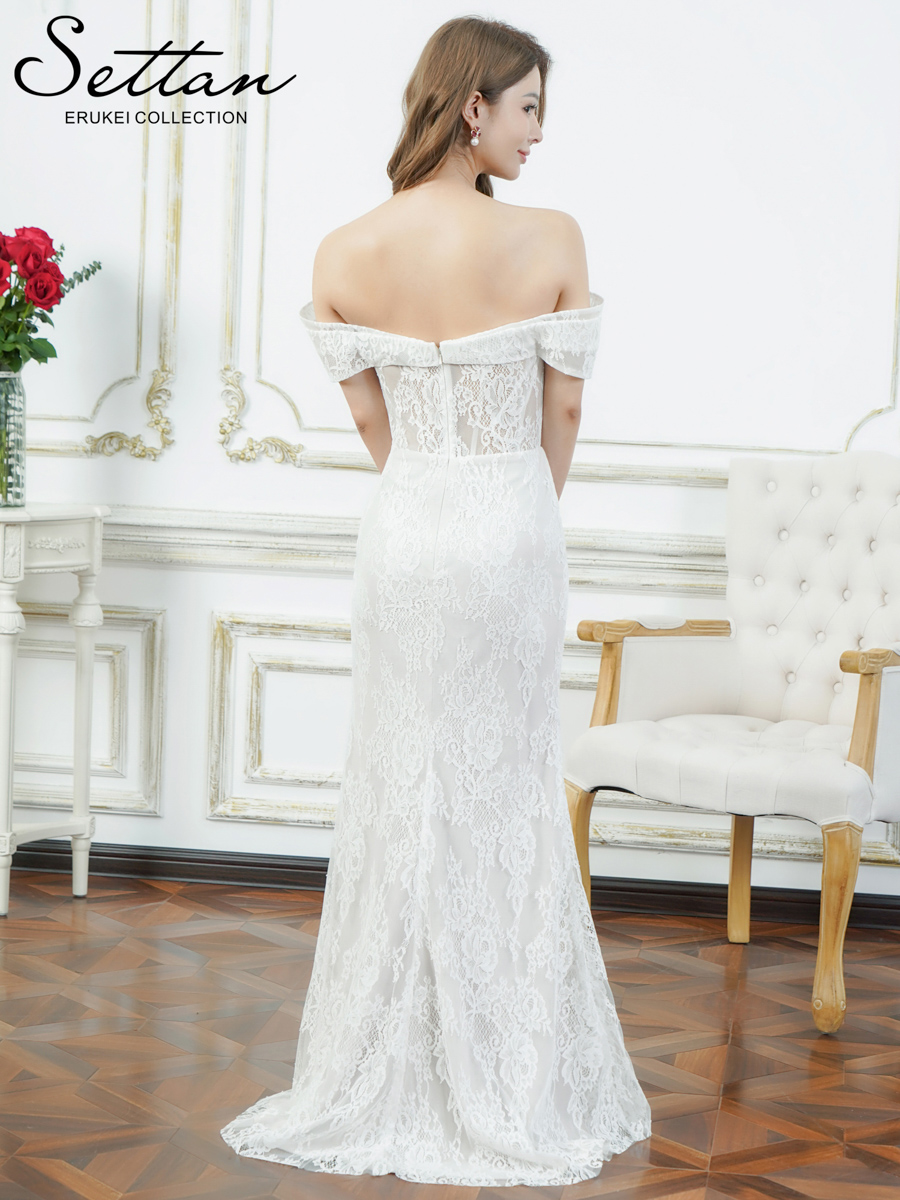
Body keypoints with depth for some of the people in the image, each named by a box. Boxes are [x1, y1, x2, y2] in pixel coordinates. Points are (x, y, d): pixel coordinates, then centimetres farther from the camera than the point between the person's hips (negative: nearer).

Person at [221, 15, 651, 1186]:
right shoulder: (551, 239, -12)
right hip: (512, 531, -2)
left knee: (400, 790, 12)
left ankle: (387, 1079, 20)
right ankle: (509, 1088, 19)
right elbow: (566, 406, -3)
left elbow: (369, 416, 4)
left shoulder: (345, 254, -5)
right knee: (508, 793, 10)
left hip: (405, 529, 2)